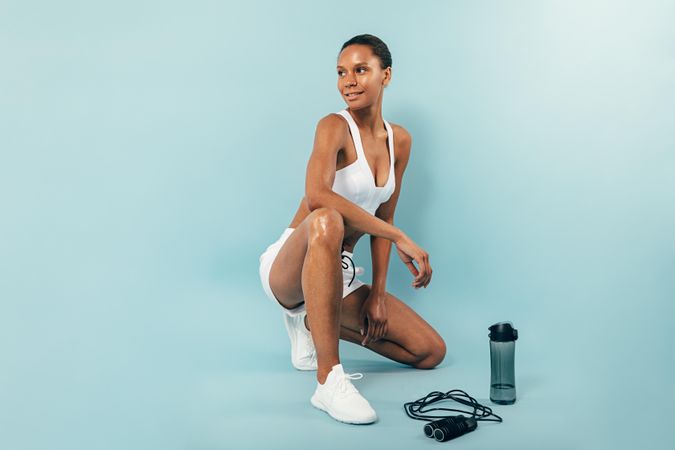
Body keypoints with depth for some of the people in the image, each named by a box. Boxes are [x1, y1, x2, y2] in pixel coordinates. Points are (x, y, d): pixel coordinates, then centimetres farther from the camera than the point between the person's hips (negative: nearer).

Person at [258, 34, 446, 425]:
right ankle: (329, 380, -38)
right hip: (287, 271, -6)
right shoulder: (335, 126, -15)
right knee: (326, 222, -42)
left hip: (340, 275, 7)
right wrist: (399, 237, -35)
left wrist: (378, 295, 0)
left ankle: (313, 323, 15)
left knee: (431, 352, 0)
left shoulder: (399, 140, 6)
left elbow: (383, 218, 8)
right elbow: (317, 196, -34)